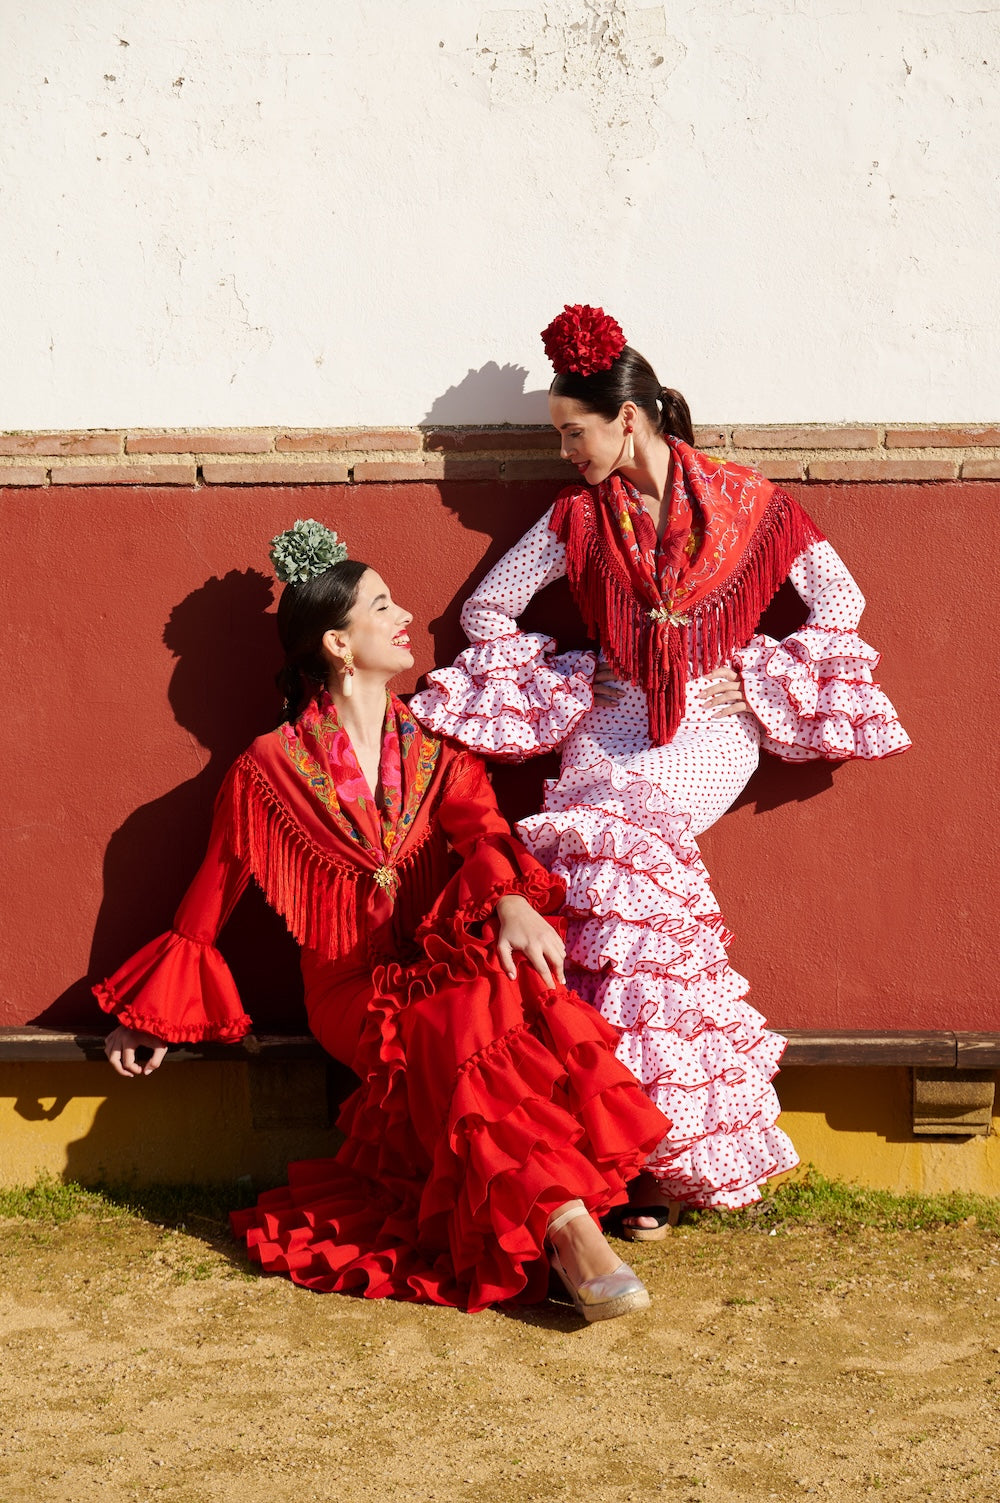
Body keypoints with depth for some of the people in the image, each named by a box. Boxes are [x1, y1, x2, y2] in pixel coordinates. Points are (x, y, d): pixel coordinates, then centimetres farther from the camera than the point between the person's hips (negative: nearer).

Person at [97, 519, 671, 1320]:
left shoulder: (435, 750, 13)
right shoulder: (271, 769, 4)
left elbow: (481, 830, -6)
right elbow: (212, 896, 11)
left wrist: (510, 901, -28)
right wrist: (155, 1014, 14)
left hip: (443, 965, 3)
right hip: (353, 991, -3)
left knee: (496, 991, -33)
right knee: (466, 1013, -33)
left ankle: (561, 1221, -37)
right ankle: (567, 1223, -40)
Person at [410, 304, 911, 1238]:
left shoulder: (744, 503, 3)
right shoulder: (578, 517, 10)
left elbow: (841, 602, 5)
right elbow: (485, 610, 17)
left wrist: (747, 675, -2)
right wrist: (562, 679, 7)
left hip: (712, 728, -3)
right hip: (611, 726, 3)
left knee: (604, 841, -31)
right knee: (620, 856, -28)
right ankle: (666, 1155, -22)